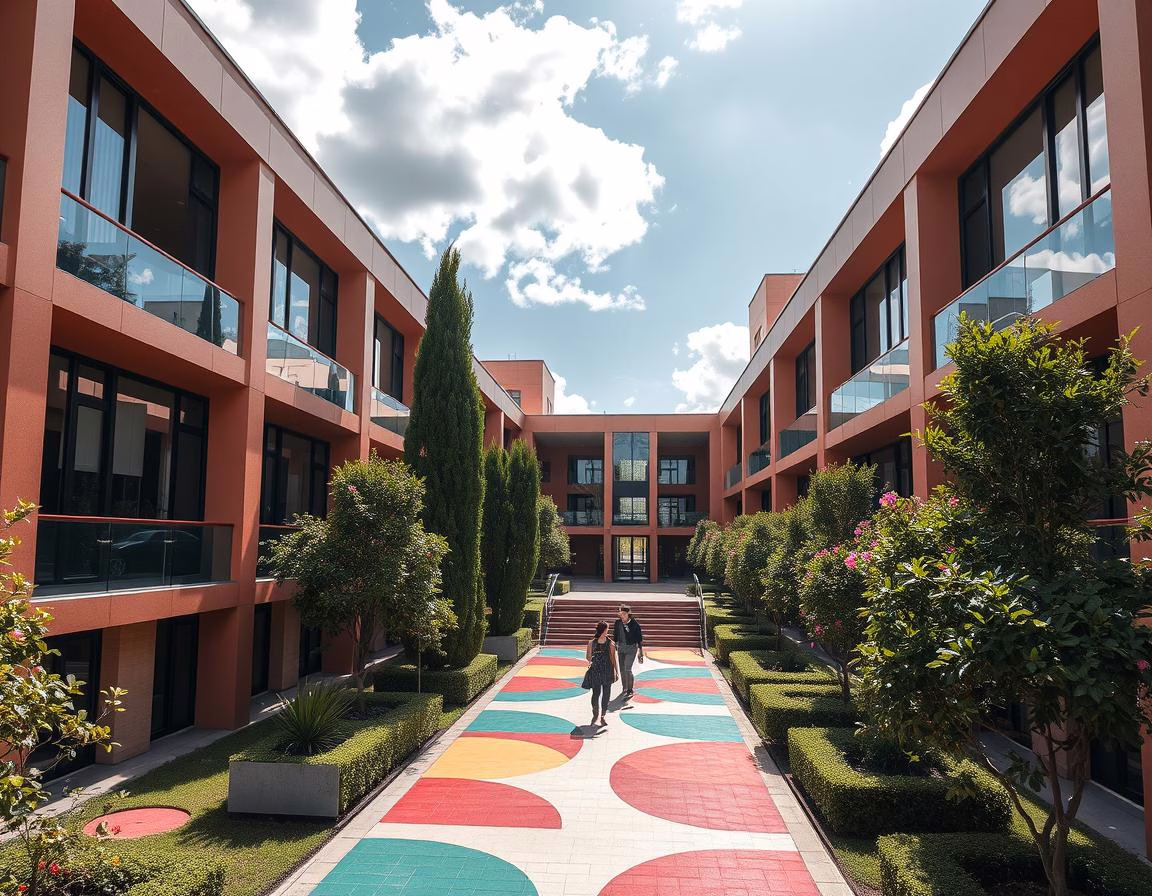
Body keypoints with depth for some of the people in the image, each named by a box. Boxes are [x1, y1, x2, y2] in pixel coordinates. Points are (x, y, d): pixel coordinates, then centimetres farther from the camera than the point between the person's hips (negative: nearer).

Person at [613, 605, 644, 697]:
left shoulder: (634, 624, -13)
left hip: (631, 649, -5)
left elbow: (639, 638, -6)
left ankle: (630, 689, 0)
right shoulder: (618, 623, -2)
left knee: (627, 669, -14)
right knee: (622, 670, 11)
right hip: (621, 648, 5)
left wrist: (640, 652, -4)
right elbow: (615, 635, 10)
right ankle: (625, 688, 27)